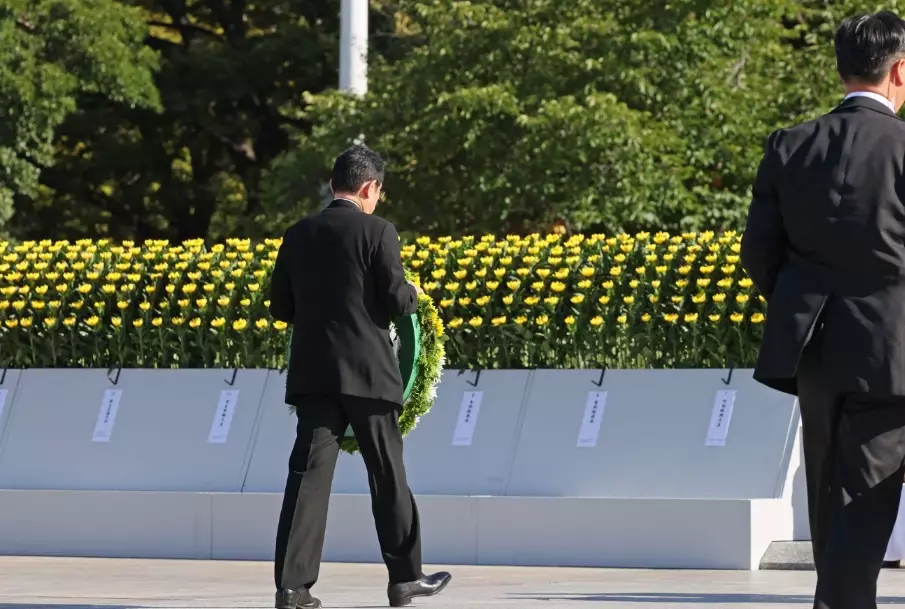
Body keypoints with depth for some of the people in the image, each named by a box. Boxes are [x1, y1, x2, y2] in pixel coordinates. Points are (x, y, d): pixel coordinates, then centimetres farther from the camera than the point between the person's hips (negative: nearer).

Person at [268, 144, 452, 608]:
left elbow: (280, 307, 11)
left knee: (309, 474, 0)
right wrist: (412, 293, 12)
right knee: (387, 475, 9)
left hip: (312, 373, 4)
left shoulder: (298, 235, 7)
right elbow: (397, 302, -11)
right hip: (367, 371, -4)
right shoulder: (377, 232, -7)